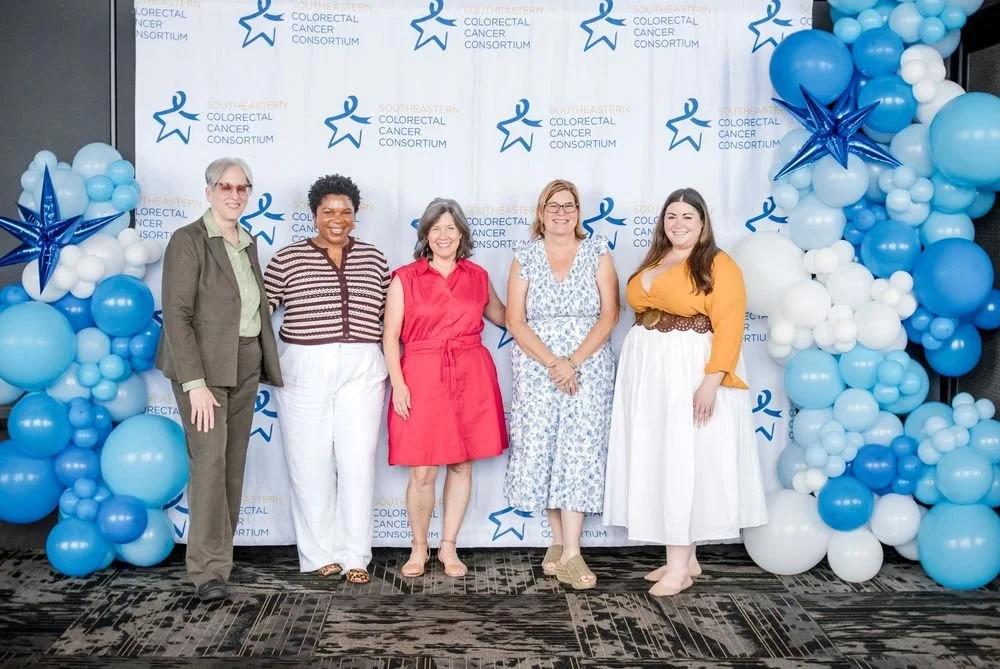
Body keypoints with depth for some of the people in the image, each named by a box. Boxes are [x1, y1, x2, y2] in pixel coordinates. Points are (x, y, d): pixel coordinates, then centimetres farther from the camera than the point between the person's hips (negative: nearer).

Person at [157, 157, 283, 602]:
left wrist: (266, 364, 8)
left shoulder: (247, 243, 14)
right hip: (204, 366, -7)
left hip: (245, 366, 7)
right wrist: (195, 383, -21)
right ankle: (208, 569, -6)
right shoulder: (188, 240, -8)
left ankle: (219, 553, 19)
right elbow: (177, 316, -14)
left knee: (233, 465, 9)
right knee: (209, 463, -11)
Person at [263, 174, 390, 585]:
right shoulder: (288, 258, 1)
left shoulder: (373, 259, 9)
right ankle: (319, 555, 15)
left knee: (358, 462, 1)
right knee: (310, 464, 3)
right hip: (305, 370, -1)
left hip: (362, 370, 2)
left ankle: (355, 557, 10)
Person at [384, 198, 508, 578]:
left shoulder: (478, 277, 10)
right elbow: (390, 336, -1)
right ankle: (419, 548, 18)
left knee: (462, 465, 8)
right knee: (422, 472, -3)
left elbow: (503, 317, 24)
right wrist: (398, 384, -9)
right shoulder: (405, 279, 2)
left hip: (472, 378, 3)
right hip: (422, 378, -3)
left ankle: (448, 547, 22)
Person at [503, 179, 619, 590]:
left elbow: (609, 315, -2)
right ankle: (559, 541, 15)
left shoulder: (598, 254, 4)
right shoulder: (525, 258, 6)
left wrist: (574, 362, -12)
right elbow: (515, 321, -1)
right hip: (536, 368, 1)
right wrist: (553, 363, -12)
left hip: (589, 367, -1)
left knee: (580, 450, -7)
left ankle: (570, 551, -7)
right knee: (541, 450, 1)